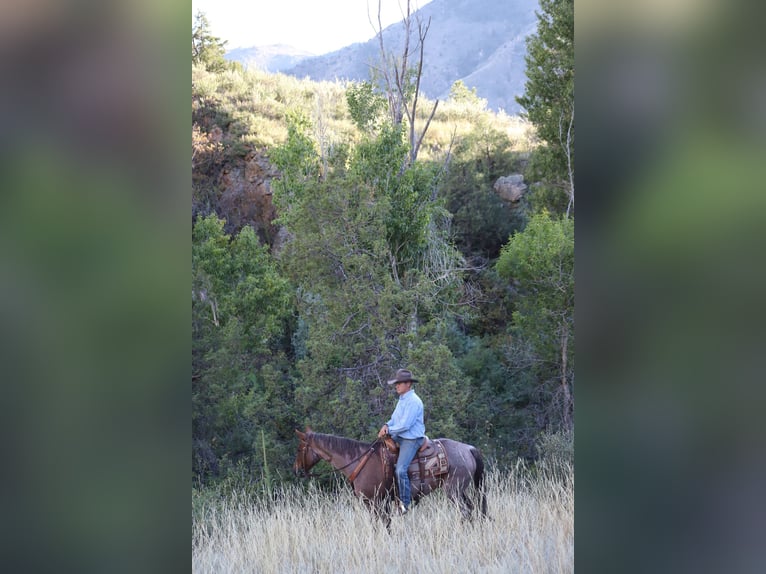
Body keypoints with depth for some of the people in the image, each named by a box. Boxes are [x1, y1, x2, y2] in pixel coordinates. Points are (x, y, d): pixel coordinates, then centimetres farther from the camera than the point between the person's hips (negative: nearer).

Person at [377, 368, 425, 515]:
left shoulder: (413, 401, -17)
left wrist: (389, 430, -12)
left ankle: (405, 503, -13)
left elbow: (405, 425, -21)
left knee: (400, 470, -22)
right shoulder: (402, 400, 13)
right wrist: (387, 425, -1)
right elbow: (395, 418, 20)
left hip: (411, 439, -11)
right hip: (399, 437, 11)